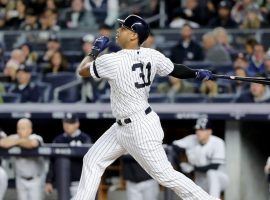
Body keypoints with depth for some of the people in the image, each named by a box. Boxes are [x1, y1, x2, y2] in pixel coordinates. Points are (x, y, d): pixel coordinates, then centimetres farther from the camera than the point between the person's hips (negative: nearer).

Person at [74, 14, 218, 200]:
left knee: (166, 175, -3)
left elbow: (82, 70, -6)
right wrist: (197, 73, 25)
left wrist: (95, 50, 10)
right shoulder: (152, 55, -3)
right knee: (92, 160, 12)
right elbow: (175, 70, 10)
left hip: (140, 129, -9)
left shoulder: (112, 61, -22)